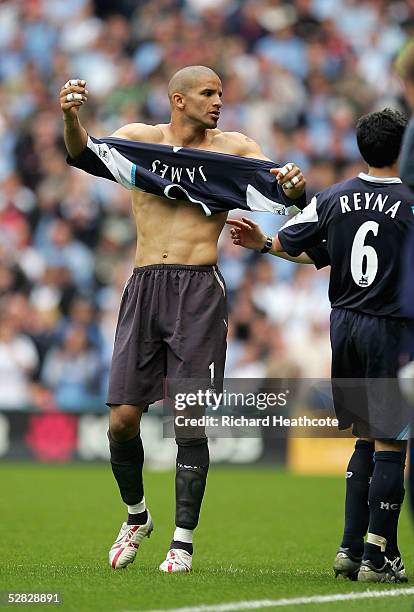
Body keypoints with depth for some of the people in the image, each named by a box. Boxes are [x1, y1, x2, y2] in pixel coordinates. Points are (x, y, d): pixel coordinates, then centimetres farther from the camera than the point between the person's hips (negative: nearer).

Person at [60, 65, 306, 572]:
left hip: (200, 290, -1)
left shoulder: (232, 148, 9)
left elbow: (284, 189, 4)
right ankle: (136, 516, 22)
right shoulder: (140, 138, 8)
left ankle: (183, 540, 3)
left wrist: (294, 185, -21)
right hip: (145, 287, 1)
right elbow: (86, 155, -8)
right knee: (122, 419, -3)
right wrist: (71, 117, -29)